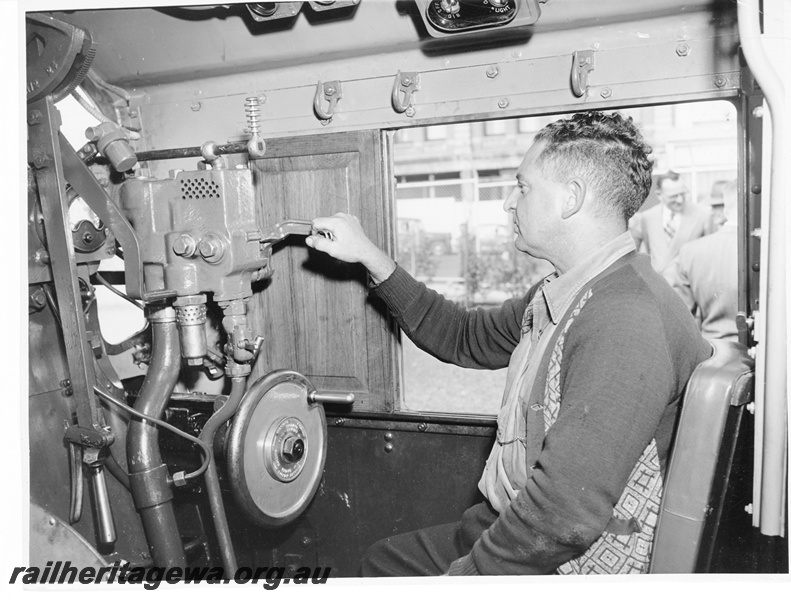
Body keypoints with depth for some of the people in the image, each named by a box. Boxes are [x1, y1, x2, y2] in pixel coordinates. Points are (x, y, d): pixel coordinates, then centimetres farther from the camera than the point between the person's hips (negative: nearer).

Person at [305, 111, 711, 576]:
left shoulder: (627, 321, -28)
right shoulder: (557, 298, 5)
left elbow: (565, 515, -34)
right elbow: (467, 337, 17)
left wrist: (461, 575, -19)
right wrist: (370, 257, 13)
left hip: (567, 567, -8)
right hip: (509, 532, 9)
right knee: (381, 560, 19)